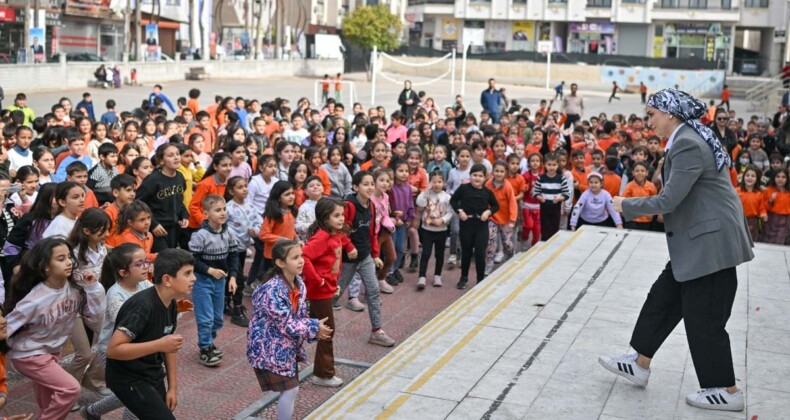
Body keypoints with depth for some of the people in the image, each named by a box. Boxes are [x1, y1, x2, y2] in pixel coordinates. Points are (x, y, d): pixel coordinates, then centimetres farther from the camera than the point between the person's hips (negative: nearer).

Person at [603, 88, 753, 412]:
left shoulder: (687, 144, -21)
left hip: (711, 242, -10)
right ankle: (640, 364, 26)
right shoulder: (689, 139, 12)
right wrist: (664, 209, 10)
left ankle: (727, 391, 13)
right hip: (700, 240, 10)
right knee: (663, 299, 15)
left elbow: (669, 200, -22)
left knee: (703, 318, 0)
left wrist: (626, 206, -10)